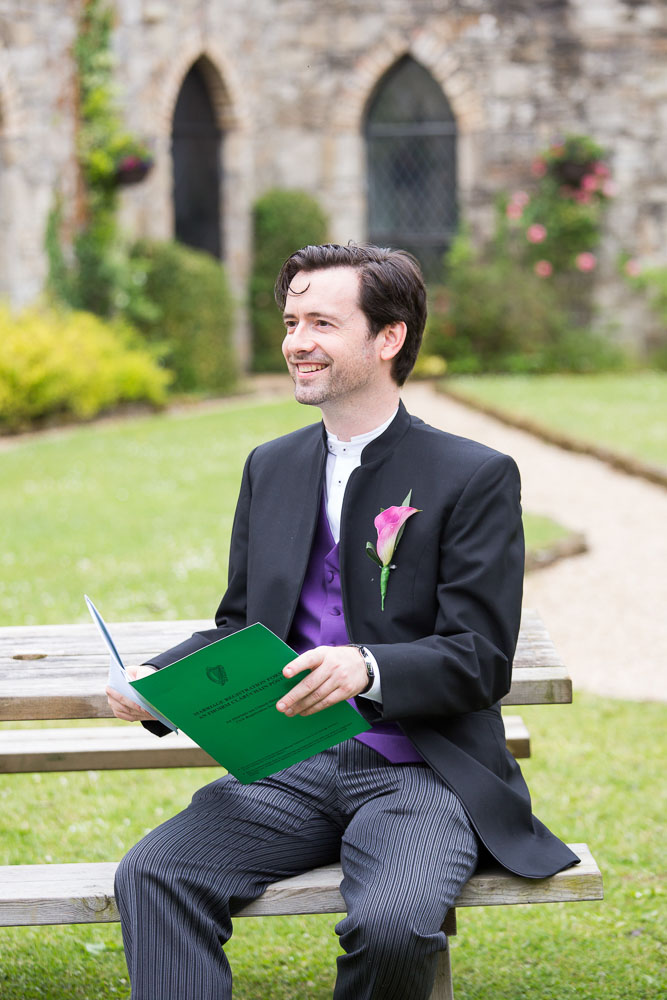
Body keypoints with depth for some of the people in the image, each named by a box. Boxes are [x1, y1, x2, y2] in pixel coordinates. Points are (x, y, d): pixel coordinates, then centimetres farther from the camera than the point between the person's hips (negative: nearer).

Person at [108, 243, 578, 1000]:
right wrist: (156, 679, -1)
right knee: (151, 875, -22)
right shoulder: (270, 468, 15)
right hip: (291, 773, 5)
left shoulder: (475, 477, -3)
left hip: (419, 774, -4)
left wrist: (367, 669, -27)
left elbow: (482, 661, -8)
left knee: (392, 924, -33)